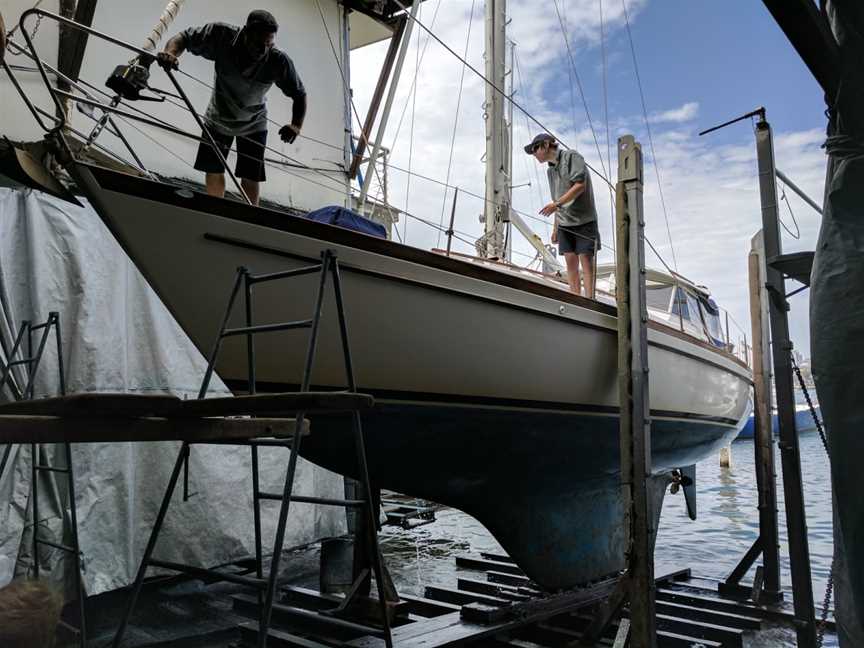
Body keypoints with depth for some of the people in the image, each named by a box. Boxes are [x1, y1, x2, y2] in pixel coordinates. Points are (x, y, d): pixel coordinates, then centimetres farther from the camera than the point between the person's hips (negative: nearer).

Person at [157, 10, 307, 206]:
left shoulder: (279, 61, -30)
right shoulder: (222, 36, -29)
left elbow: (299, 94, -16)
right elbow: (184, 37, -17)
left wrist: (296, 126, -29)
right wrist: (170, 53, -39)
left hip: (253, 124, -1)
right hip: (218, 117, 1)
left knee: (250, 178, -1)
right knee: (213, 170, 9)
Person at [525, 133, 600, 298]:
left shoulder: (572, 156, -3)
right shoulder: (551, 170, 19)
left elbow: (580, 186, -15)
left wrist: (557, 203, -18)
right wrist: (555, 227, 18)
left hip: (584, 219, -6)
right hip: (564, 223, 6)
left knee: (586, 259, -9)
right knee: (570, 261, 0)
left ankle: (589, 300, -11)